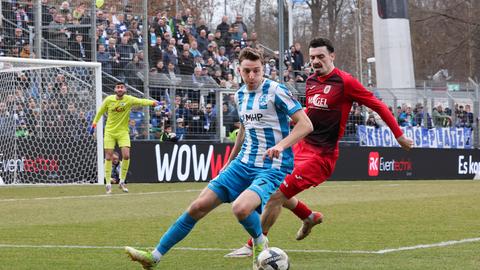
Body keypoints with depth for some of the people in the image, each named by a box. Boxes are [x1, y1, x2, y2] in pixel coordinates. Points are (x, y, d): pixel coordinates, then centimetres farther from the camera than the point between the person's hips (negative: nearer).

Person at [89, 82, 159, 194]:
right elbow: (100, 111, 11)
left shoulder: (129, 99, -11)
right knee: (108, 157, -1)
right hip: (110, 131, 1)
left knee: (126, 155, -14)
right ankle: (108, 183, 10)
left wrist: (152, 102, -46)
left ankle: (122, 181, 4)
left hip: (123, 132, -1)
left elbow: (141, 101, -29)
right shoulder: (109, 100, -6)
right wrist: (94, 123, 14)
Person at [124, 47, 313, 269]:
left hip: (272, 168, -7)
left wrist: (281, 145, -30)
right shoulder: (240, 95, 10)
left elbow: (306, 125, -16)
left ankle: (259, 244, 0)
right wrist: (230, 162, 31)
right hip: (243, 164, 7)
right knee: (199, 205, -1)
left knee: (240, 208, -34)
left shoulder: (275, 91, -12)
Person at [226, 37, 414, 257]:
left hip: (321, 154, -8)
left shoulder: (345, 82, -13)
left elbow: (378, 106, -7)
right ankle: (310, 216, 39)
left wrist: (399, 135, -3)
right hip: (301, 146, 8)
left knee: (276, 196, -14)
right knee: (270, 188, 14)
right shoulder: (311, 81, 9)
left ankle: (253, 246, -2)